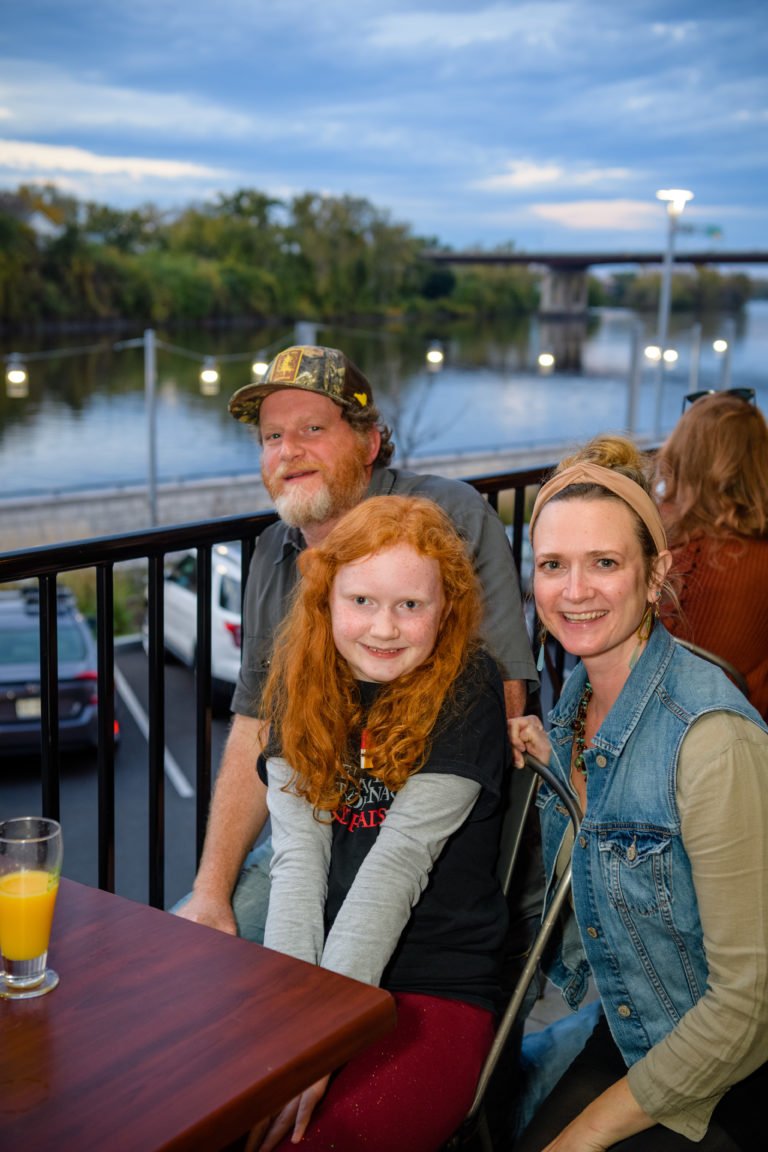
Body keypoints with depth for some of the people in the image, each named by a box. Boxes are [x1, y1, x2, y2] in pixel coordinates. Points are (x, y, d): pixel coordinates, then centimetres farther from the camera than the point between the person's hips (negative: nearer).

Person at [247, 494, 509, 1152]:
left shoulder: (467, 690, -8)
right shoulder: (302, 685, 5)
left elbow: (399, 860, -16)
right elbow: (298, 854, -4)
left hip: (438, 994, -4)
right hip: (317, 974, 4)